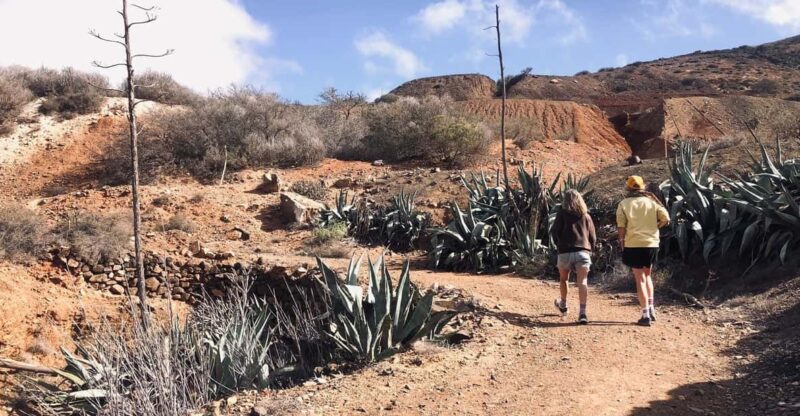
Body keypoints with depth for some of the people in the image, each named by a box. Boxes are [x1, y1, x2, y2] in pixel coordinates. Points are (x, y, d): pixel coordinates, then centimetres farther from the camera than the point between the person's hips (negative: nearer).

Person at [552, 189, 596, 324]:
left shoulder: (562, 213, 5)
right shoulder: (586, 215, 14)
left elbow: (555, 232, -2)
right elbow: (593, 237, 15)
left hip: (565, 252, -1)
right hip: (583, 252, 1)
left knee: (564, 279, 21)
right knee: (582, 281, -8)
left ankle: (563, 305, 39)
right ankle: (582, 312, -22)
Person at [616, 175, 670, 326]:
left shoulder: (624, 204, -2)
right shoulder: (652, 202, 4)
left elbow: (621, 228, -5)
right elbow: (666, 220, 0)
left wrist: (622, 243, 6)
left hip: (633, 245, -3)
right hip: (652, 244, 3)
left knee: (640, 279, 1)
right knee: (647, 275, 23)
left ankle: (646, 315, -3)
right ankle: (651, 308, 21)